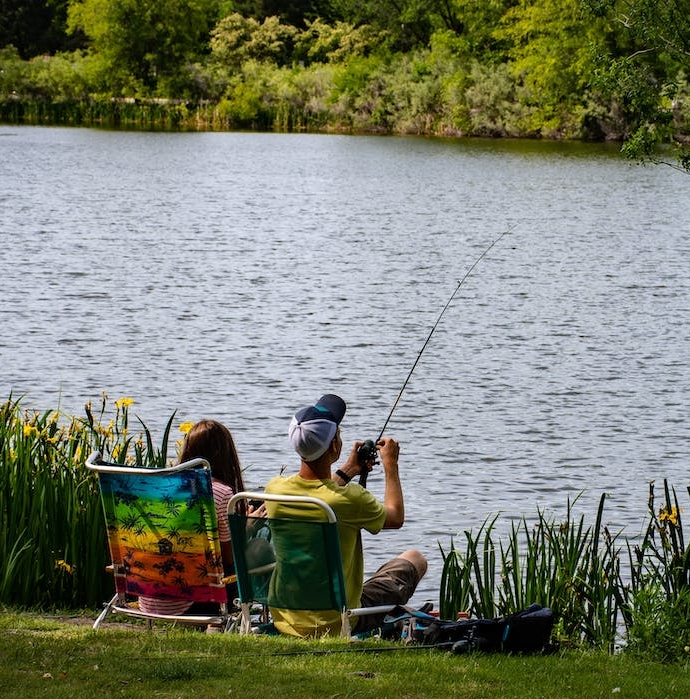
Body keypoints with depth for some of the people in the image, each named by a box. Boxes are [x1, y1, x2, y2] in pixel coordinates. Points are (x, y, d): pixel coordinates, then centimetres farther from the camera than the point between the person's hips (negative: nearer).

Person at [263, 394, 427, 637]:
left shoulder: (274, 489, -11)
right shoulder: (349, 499, -25)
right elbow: (395, 518, -1)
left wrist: (347, 472, 25)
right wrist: (391, 466, 12)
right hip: (337, 624, -5)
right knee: (415, 560, 17)